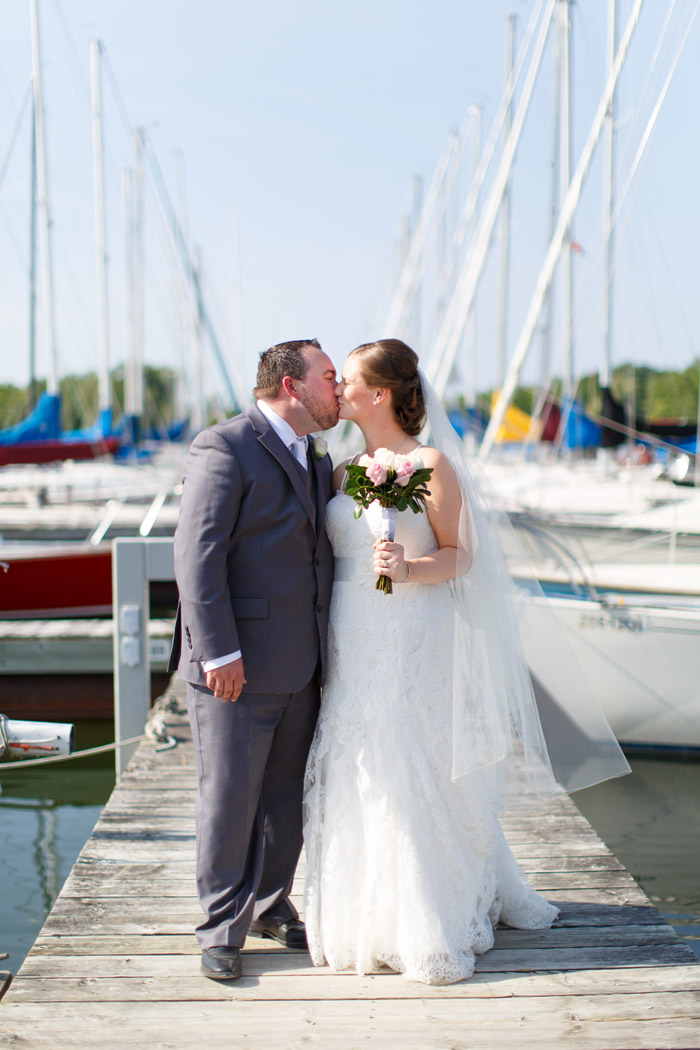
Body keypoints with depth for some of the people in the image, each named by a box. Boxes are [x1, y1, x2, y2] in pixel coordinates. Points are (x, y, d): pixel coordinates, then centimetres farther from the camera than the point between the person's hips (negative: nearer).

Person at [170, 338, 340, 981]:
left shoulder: (317, 459, 16)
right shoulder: (225, 448, -10)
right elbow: (197, 557, -16)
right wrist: (219, 653, -20)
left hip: (301, 664, 8)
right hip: (236, 667, -7)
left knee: (288, 796, 14)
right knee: (228, 799, 1)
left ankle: (271, 906, 30)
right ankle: (223, 928, 15)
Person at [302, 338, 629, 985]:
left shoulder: (431, 464, -6)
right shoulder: (343, 471, 11)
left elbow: (460, 554, -6)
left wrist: (408, 569, -22)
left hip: (414, 639, -5)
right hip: (352, 641, 6)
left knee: (417, 776, -3)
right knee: (353, 777, 6)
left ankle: (438, 930, 11)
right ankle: (367, 919, 21)